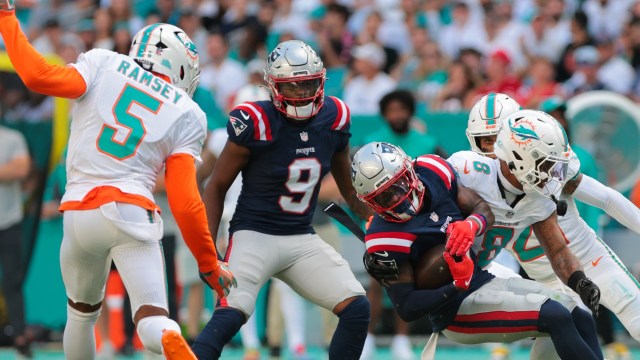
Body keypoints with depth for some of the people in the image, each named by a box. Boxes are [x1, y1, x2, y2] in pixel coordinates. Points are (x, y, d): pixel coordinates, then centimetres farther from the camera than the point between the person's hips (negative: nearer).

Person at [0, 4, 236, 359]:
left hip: (80, 214, 1)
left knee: (82, 312, 24)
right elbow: (185, 203, 3)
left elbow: (38, 76, -7)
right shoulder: (186, 117, 8)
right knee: (152, 322, -8)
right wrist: (209, 264, 12)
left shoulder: (104, 65, 7)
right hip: (133, 214, -1)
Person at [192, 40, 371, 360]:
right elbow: (217, 187, -5)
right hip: (255, 234, -6)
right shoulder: (256, 124, -15)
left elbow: (350, 189, 16)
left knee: (357, 309, -7)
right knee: (230, 315, -26)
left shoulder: (333, 119, 0)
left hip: (303, 240, 6)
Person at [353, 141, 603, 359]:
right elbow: (406, 307, -18)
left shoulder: (432, 171, -5)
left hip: (484, 279, 8)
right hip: (456, 309, -8)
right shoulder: (386, 242, -22)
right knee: (557, 317, -22)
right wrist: (457, 286, -29)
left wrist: (472, 224, -20)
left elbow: (484, 208, 4)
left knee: (581, 320, 2)